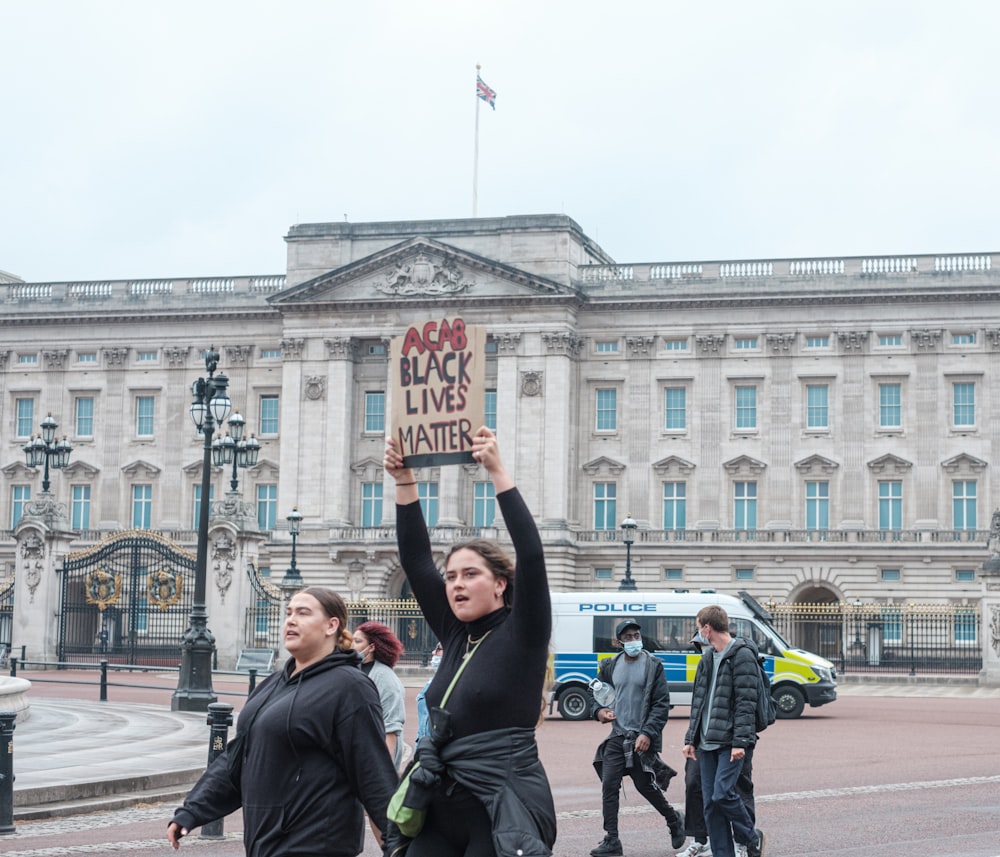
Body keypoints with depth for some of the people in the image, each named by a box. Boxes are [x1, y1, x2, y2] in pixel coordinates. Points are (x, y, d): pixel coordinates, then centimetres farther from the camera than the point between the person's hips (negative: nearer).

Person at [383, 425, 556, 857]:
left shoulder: (521, 635, -4)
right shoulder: (455, 635, 12)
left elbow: (531, 554, -16)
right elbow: (415, 560, 11)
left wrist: (497, 472, -19)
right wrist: (404, 481, 4)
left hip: (503, 814, -6)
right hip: (444, 806, 6)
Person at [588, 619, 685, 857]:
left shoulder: (653, 666, -4)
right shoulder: (610, 666, 8)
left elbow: (662, 704, -7)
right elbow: (596, 694, 18)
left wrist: (648, 733, -16)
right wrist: (599, 711, -5)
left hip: (642, 737, -4)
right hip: (617, 736, 4)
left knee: (645, 785, 3)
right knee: (609, 785, -5)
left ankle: (674, 821, 30)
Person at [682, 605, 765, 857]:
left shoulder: (742, 655, -8)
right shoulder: (708, 657, 17)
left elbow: (746, 702, -14)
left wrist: (740, 741, -20)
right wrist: (690, 738, 14)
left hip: (729, 742, -8)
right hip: (706, 742, 8)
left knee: (723, 794, -16)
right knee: (710, 802, 4)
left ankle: (751, 837, 8)